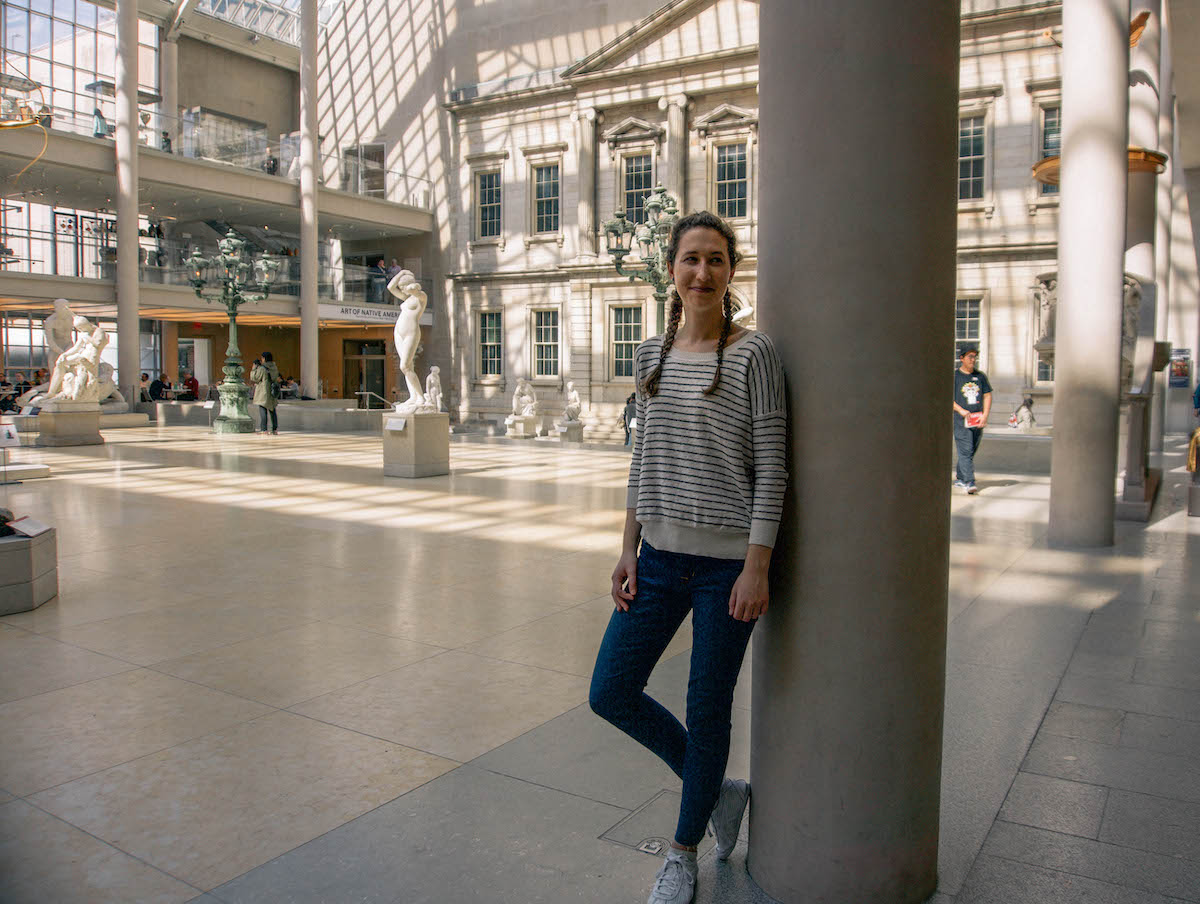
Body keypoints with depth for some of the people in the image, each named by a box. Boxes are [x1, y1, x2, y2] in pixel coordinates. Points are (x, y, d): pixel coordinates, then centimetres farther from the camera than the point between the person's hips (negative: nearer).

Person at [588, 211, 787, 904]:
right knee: (611, 694, 8)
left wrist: (757, 567, -14)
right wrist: (629, 550, 9)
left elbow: (770, 468, -9)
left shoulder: (753, 354, -8)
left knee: (708, 709, 8)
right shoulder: (653, 354, 9)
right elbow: (644, 458, 12)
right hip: (661, 557, 6)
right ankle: (721, 789, 31)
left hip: (729, 560, -6)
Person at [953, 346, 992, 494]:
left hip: (978, 421, 5)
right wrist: (961, 410, -15)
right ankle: (969, 483, -15)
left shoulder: (980, 376, 13)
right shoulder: (954, 376, 0)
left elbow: (987, 396, 10)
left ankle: (959, 479, 23)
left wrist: (985, 416, -3)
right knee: (965, 451, -12)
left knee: (971, 452, 10)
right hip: (961, 421, -5)